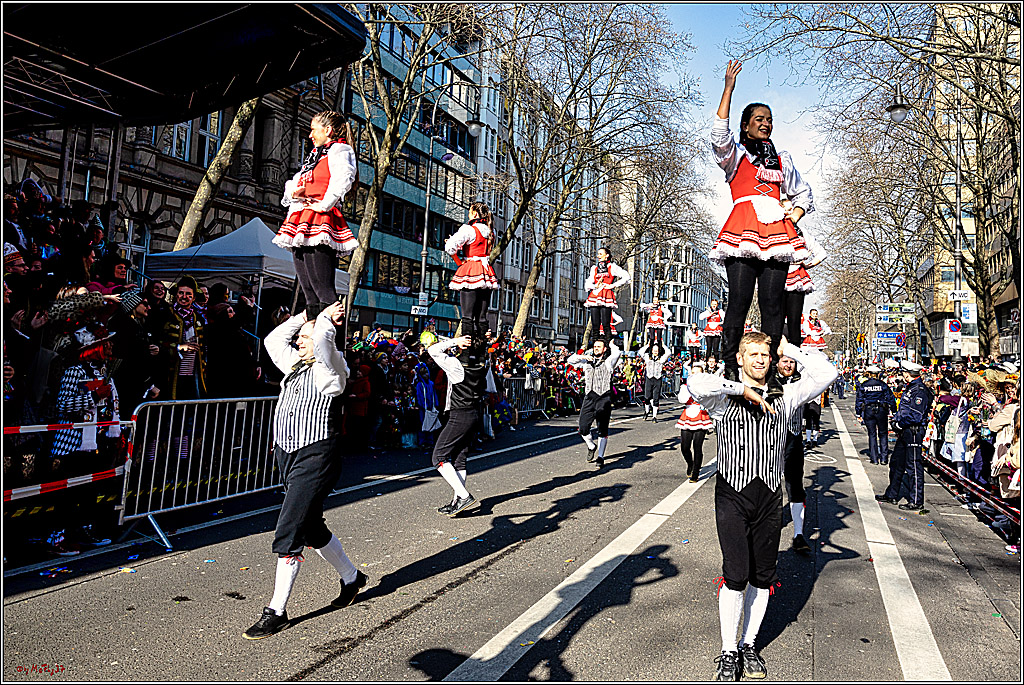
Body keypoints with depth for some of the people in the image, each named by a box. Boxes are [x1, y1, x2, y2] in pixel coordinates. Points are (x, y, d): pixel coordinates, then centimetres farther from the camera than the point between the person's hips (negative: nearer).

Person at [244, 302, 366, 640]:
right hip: (287, 456, 9)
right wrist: (303, 316, 17)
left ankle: (277, 611, 4)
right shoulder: (294, 365, 15)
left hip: (315, 458, -9)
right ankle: (351, 577, 38)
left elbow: (322, 338, -27)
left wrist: (325, 318, -6)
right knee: (311, 529, 19)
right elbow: (273, 340, 25)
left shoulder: (330, 369, -9)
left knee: (289, 534, -9)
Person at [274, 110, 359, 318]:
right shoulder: (315, 154, 29)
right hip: (300, 225, 9)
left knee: (322, 288, -15)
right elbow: (293, 183, 28)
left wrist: (323, 205, -20)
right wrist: (293, 192, 5)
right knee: (307, 290, 7)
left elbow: (343, 179, -17)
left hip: (319, 222, -9)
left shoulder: (339, 150, 3)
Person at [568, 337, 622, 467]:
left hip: (603, 399, -4)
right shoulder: (587, 362, 18)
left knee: (602, 430, -5)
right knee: (583, 429, 0)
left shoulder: (608, 362, 6)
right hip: (589, 398, 4)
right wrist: (583, 356, 2)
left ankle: (600, 457, 3)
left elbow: (617, 353, -12)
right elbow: (570, 360, 17)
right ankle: (592, 446, 27)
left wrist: (611, 345, 9)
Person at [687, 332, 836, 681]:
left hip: (770, 498, 3)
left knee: (763, 577, 10)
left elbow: (826, 373, 2)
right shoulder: (724, 397, -2)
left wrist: (788, 349, 4)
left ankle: (749, 645, 28)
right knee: (735, 576, -6)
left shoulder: (784, 398, 8)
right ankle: (728, 652, 11)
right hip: (733, 495, -3)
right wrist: (743, 389, -19)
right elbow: (696, 383, -24)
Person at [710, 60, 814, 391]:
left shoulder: (782, 160, 28)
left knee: (772, 302, -5)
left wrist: (794, 216, 9)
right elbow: (720, 134, -3)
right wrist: (728, 87, -3)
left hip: (776, 231, 3)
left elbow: (803, 193, 31)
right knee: (739, 300, -13)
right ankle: (730, 370, -11)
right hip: (743, 230, -3)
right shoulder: (735, 156, 17)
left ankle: (771, 373, -5)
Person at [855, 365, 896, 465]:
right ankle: (884, 458, 7)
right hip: (881, 411, 0)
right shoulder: (883, 385, 1)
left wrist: (858, 414, 7)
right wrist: (894, 411, 11)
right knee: (883, 434, 10)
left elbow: (859, 400, 2)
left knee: (872, 435, 6)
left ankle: (874, 458, 6)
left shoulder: (863, 385, 1)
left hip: (868, 411, 0)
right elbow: (891, 398, 3)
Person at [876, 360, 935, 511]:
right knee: (896, 463, 17)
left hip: (914, 432, -11)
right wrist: (896, 418, 8)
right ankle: (892, 495, 28)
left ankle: (916, 502, 5)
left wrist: (900, 423, -14)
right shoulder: (910, 388, 14)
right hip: (905, 432, 11)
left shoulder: (920, 391, -18)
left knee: (914, 467, -3)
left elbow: (915, 416, -24)